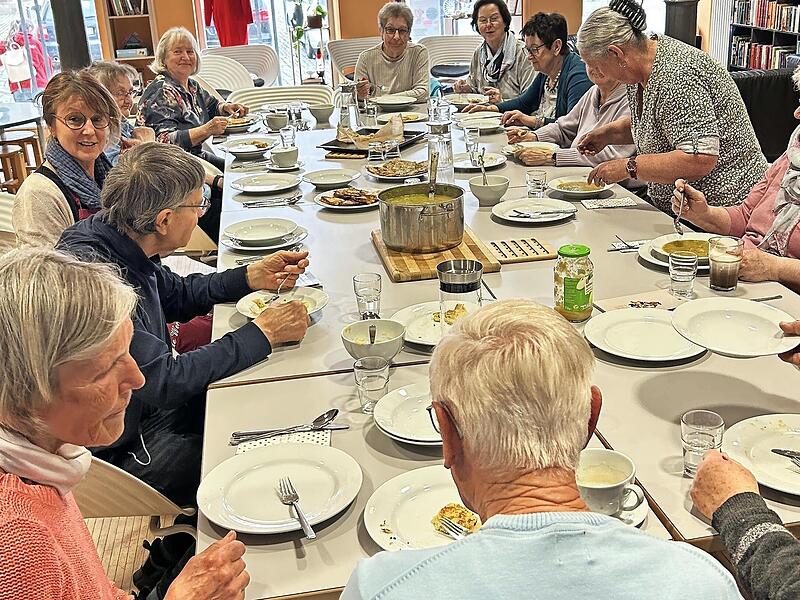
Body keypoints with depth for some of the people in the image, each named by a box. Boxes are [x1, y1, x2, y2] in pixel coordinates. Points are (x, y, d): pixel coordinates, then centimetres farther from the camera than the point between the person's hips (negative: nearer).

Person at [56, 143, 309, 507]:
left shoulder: (122, 245, -3)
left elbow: (177, 296, 18)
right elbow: (166, 382, -29)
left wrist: (253, 277, 6)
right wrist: (262, 334, -21)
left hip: (147, 405, 9)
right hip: (117, 450, -9)